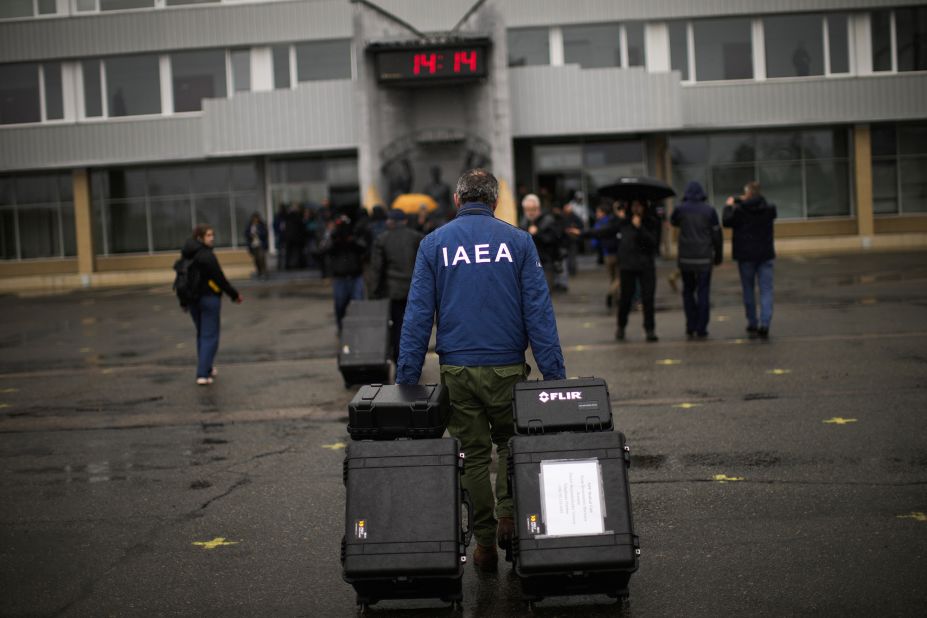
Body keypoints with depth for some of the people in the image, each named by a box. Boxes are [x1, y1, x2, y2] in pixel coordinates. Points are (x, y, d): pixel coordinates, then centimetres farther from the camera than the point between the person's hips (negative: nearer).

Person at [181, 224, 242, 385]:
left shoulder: (187, 256, 5)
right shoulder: (207, 255, -18)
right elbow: (220, 278, -17)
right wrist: (235, 294, -6)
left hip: (192, 299, 8)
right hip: (209, 299, -8)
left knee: (201, 334, 21)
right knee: (210, 337, -3)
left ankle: (206, 368, 32)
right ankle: (203, 374, -9)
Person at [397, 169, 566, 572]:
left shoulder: (433, 244, 2)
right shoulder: (517, 242, 0)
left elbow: (417, 316, -1)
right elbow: (539, 312, -4)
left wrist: (406, 380, 1)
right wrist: (554, 376, -2)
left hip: (457, 371, 1)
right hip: (507, 368, 0)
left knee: (473, 455, 11)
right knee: (509, 442, 21)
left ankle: (485, 544, 13)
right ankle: (508, 516, 5)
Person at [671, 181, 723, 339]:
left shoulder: (680, 209, -3)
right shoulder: (709, 211, -4)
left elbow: (673, 222, 20)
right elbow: (717, 235, -1)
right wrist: (718, 255, 9)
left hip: (685, 258, 1)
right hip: (704, 258, -1)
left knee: (688, 291, 14)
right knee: (703, 292, 5)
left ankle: (690, 328, 9)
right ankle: (701, 329, 1)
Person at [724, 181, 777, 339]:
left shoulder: (739, 210, -12)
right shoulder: (769, 209, -2)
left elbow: (726, 221, 1)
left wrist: (729, 206, 17)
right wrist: (743, 201, 23)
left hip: (746, 256, -1)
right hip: (765, 255, 1)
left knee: (748, 291, 11)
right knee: (766, 291, 0)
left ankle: (752, 326, 15)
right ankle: (764, 325, -13)